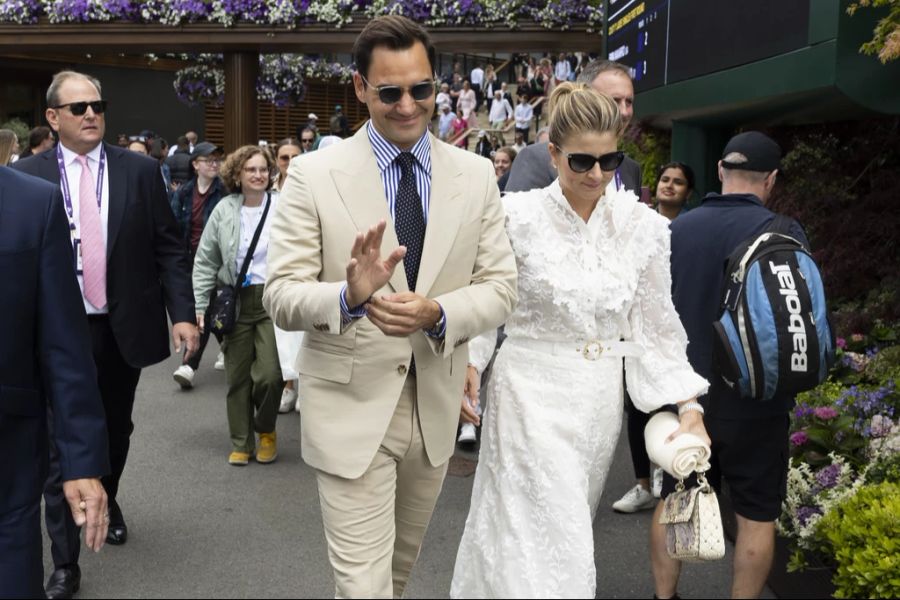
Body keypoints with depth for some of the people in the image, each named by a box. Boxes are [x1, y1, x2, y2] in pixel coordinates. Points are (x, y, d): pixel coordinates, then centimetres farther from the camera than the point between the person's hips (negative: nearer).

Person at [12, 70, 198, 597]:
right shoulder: (29, 176, -2)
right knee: (63, 444, 0)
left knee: (116, 431, 18)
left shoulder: (141, 170, -1)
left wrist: (183, 313, -9)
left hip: (124, 327, 2)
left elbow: (170, 249, -1)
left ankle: (107, 503, 45)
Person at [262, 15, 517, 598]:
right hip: (351, 409, -3)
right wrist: (349, 295, -33)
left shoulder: (476, 175, 0)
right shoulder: (314, 174, -9)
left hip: (436, 407, 4)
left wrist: (437, 312, -22)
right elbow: (282, 296, -11)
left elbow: (500, 287, -2)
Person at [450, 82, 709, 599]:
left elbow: (655, 325, 4)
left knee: (571, 529, 18)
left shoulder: (645, 226, -3)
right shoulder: (518, 217, -11)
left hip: (601, 396, 4)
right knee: (545, 538, -3)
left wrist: (689, 404, 0)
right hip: (533, 390, -4)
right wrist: (467, 367, -5)